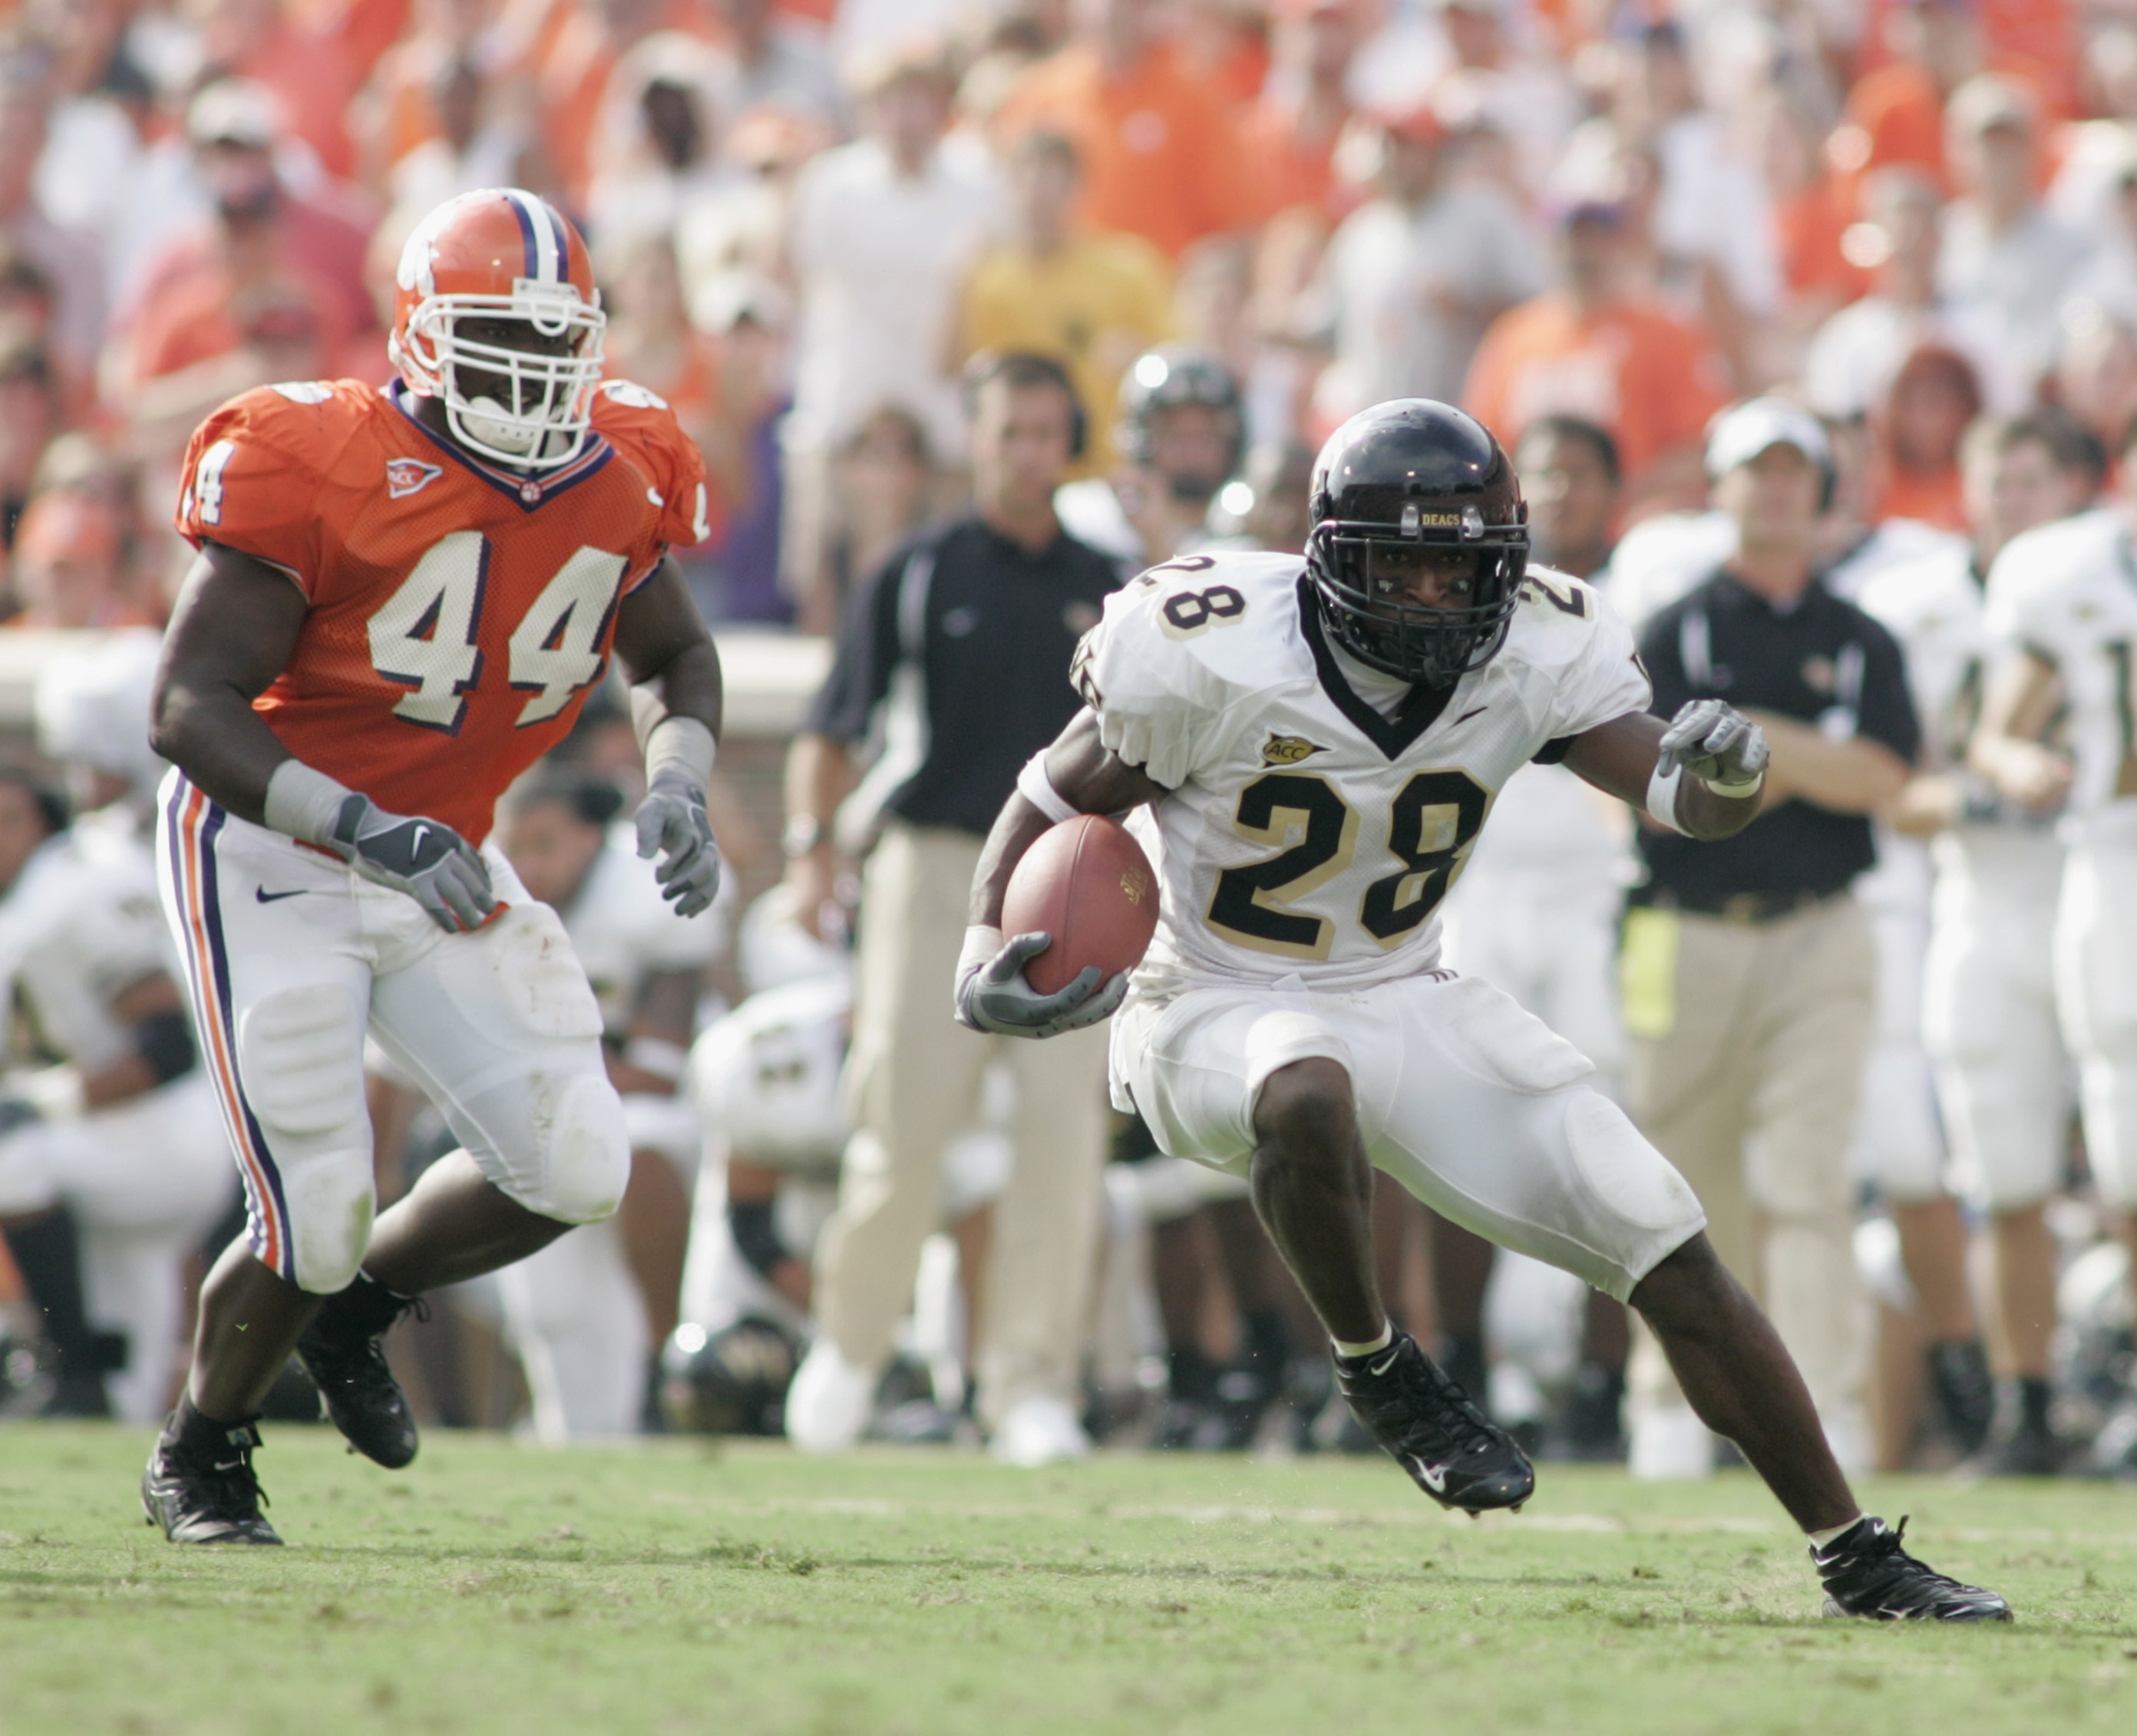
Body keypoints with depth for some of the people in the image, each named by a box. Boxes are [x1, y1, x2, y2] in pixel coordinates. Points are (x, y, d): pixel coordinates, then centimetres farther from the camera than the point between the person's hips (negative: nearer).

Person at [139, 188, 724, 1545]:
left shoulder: (619, 478, -3)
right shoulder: (317, 469, -22)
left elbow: (674, 655, 17)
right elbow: (190, 708, -24)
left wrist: (679, 786, -4)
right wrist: (366, 830, -34)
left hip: (439, 865, 6)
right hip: (273, 860, -6)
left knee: (576, 1167, -5)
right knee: (315, 1218, -11)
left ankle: (356, 1307, 23)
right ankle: (202, 1458, 18)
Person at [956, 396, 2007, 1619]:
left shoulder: (1537, 653, -10)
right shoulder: (1218, 657, -20)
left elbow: (1680, 796, -15)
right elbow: (1065, 795, -7)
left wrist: (1726, 773, -40)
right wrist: (991, 954, -23)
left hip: (1407, 1005, 4)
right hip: (1217, 1013, -4)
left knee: (1674, 1254, -3)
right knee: (1308, 1097, -42)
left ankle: (1857, 1559, 9)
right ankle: (1377, 1371, -14)